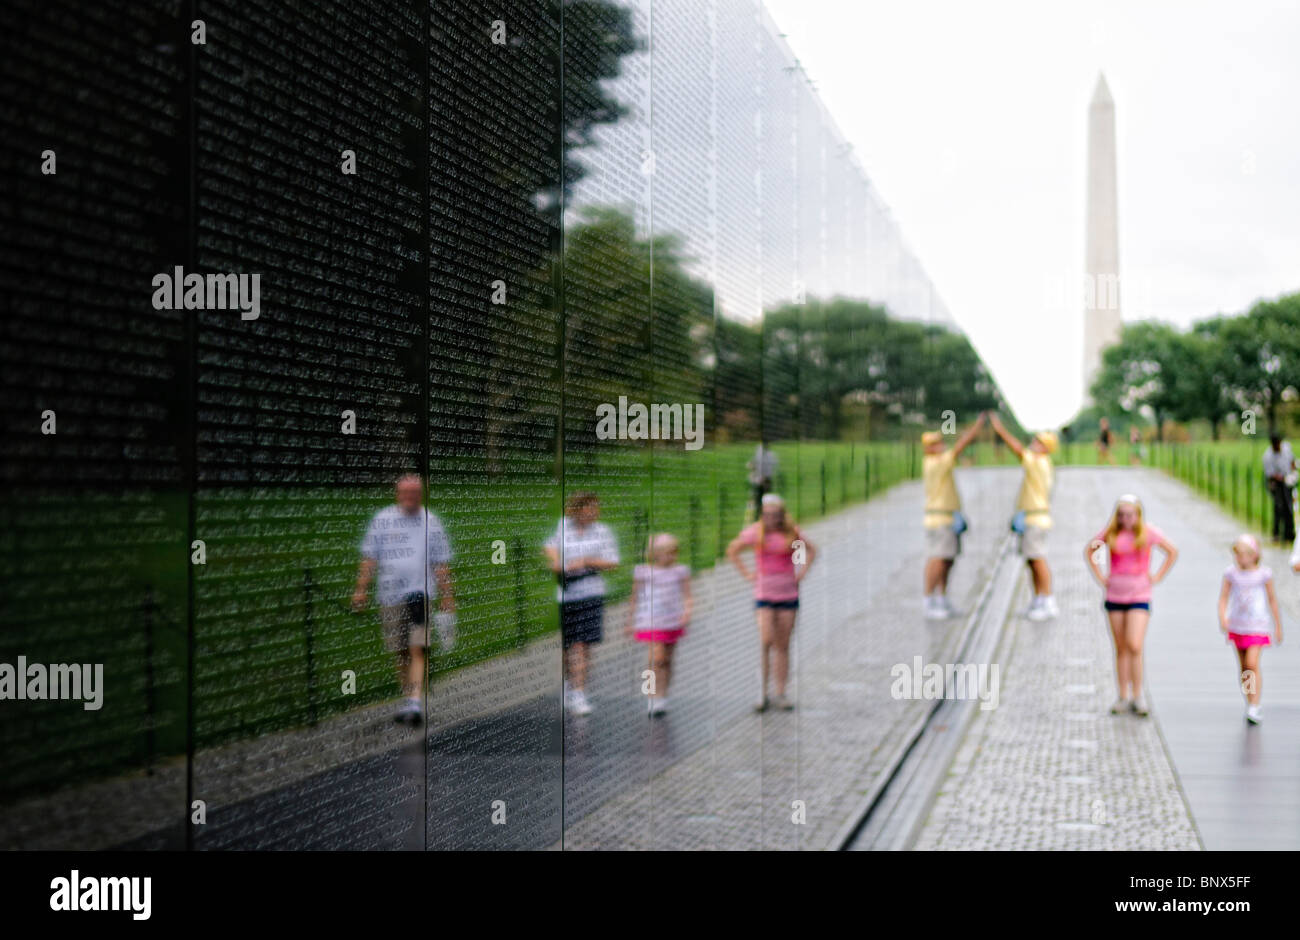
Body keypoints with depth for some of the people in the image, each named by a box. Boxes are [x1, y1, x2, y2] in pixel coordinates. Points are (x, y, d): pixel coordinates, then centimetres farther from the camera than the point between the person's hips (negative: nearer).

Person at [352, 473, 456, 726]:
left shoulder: (430, 522, 5)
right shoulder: (382, 520, 6)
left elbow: (441, 563, 8)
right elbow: (369, 557, 8)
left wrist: (447, 596, 6)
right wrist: (361, 589, 1)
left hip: (420, 592, -2)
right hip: (389, 595, 2)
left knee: (418, 649, -13)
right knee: (400, 652, 10)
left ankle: (416, 701, -18)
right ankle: (407, 699, 23)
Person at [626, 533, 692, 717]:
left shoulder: (681, 571, 5)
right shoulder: (642, 572, -1)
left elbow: (687, 596, 6)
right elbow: (635, 598, 7)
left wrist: (686, 612, -12)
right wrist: (630, 621, 11)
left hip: (673, 622, 3)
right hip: (651, 621, -3)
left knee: (667, 660, 9)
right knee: (657, 657, -15)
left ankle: (662, 697, 19)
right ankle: (653, 697, -7)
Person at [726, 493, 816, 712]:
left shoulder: (792, 532, 0)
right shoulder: (755, 532, -4)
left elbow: (811, 550, 17)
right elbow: (732, 551, 9)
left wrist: (801, 572, 4)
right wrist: (747, 574, 1)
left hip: (788, 594, 2)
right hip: (764, 594, -2)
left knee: (782, 645, 4)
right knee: (766, 640, -15)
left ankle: (780, 694, 10)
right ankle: (763, 691, -5)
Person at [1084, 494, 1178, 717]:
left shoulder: (1149, 533, -5)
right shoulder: (1110, 532, 0)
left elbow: (1172, 552, 6)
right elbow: (1089, 550, 15)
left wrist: (1157, 578, 0)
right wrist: (1100, 577, 5)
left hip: (1139, 597, -3)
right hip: (1114, 597, 3)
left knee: (1134, 647, -14)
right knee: (1121, 650, 8)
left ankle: (1138, 696, -2)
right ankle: (1123, 698, 15)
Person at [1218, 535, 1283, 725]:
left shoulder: (1263, 574, -6)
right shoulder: (1232, 573, -2)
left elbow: (1272, 600, 4)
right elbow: (1224, 597, -2)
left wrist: (1278, 626, 10)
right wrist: (1222, 618, -19)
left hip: (1257, 625, -3)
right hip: (1237, 625, 3)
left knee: (1253, 664, -16)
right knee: (1243, 667, 10)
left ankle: (1254, 707, -14)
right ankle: (1250, 705, 23)